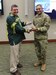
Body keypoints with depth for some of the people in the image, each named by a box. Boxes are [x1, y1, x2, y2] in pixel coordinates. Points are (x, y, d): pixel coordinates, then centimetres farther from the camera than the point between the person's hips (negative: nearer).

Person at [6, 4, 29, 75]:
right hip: (14, 38, -10)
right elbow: (16, 27, -25)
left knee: (17, 51, 23)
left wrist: (24, 23, 2)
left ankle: (17, 62, 42)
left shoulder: (16, 16, 10)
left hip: (18, 37, 10)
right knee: (14, 53, -4)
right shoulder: (9, 18, -21)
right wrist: (25, 30, -18)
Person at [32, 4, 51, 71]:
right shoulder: (35, 17, 7)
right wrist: (31, 28, -8)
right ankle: (39, 61, 35)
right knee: (37, 50, 16)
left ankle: (43, 63, 23)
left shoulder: (46, 17, -12)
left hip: (43, 37, -6)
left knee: (43, 51, 5)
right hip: (36, 37, 6)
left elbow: (46, 28, -17)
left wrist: (37, 29, -24)